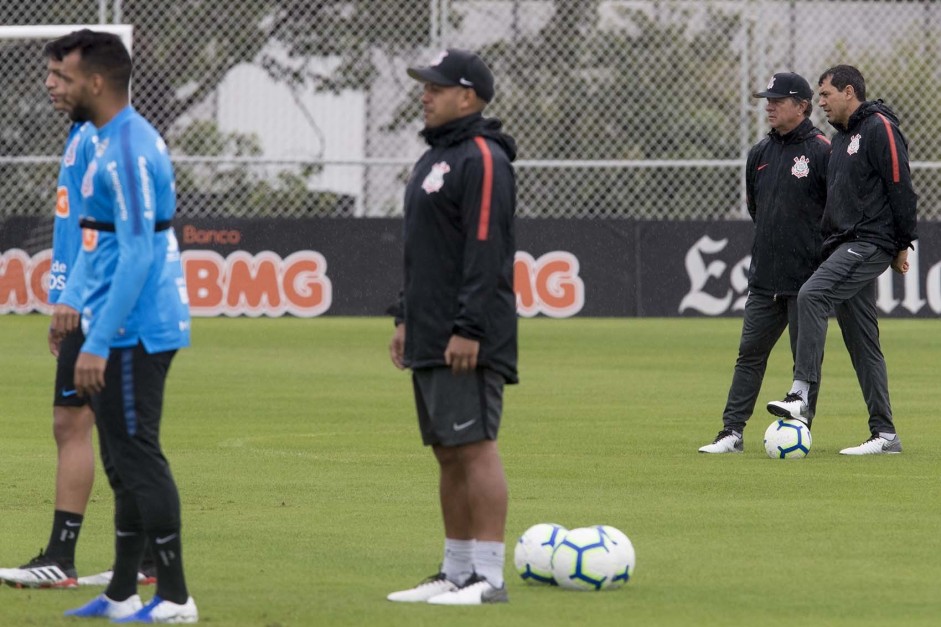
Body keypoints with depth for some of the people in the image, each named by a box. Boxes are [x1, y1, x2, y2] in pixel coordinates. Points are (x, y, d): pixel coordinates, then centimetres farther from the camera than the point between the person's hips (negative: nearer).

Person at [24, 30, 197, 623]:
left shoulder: (127, 151, -18)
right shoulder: (127, 140, 14)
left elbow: (136, 255, -23)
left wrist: (98, 343, -23)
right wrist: (75, 304, 22)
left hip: (132, 331, -10)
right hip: (132, 331, 10)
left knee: (138, 460, -7)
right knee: (125, 464, 14)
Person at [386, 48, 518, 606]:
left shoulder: (482, 160, -12)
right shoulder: (435, 157, 20)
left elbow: (486, 251, -19)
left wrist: (469, 329, -23)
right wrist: (407, 318, 21)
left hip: (468, 342, -10)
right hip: (431, 339, 10)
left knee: (475, 447, -11)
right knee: (448, 453, 11)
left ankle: (489, 577, -12)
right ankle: (457, 573, 15)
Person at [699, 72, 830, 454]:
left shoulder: (821, 152, -8)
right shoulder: (760, 153, 12)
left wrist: (823, 256, -4)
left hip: (807, 278, -6)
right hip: (765, 277, 6)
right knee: (750, 354, 3)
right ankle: (732, 433, 3)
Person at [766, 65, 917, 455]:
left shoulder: (879, 129, -8)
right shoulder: (840, 137, 20)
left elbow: (900, 186, -12)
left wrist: (903, 244, -13)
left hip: (871, 243, -10)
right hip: (844, 246, 10)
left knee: (812, 295, -26)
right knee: (862, 344, 8)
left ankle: (801, 394, -31)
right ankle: (884, 434, 9)